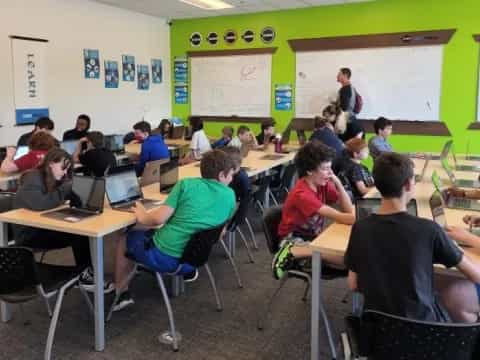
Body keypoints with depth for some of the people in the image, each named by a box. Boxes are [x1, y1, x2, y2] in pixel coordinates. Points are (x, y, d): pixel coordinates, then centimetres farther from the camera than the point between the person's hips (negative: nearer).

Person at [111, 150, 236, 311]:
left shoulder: (187, 184, -8)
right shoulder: (230, 196, 2)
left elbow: (159, 218, -14)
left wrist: (142, 216, 7)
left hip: (161, 255, -5)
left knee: (125, 239, 27)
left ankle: (122, 292, 27)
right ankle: (188, 272, 38)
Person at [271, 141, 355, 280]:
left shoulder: (323, 184, 0)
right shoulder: (302, 194, -25)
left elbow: (348, 210, -5)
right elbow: (339, 218, -29)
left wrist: (338, 183, -14)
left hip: (313, 237, 8)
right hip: (294, 240, -8)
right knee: (344, 257, -25)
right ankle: (292, 252, -16)